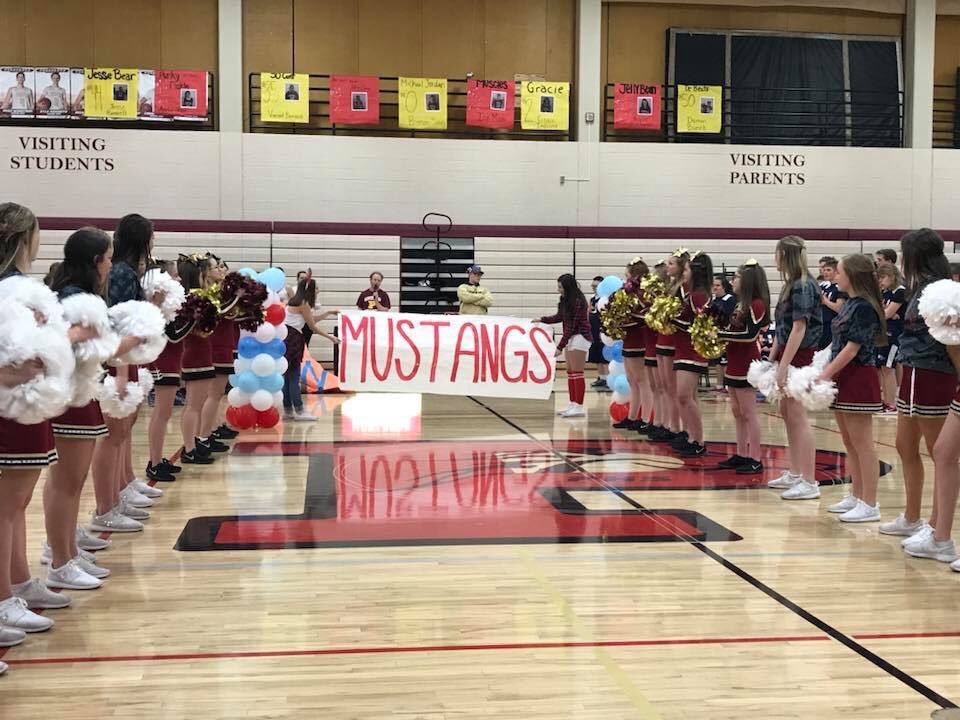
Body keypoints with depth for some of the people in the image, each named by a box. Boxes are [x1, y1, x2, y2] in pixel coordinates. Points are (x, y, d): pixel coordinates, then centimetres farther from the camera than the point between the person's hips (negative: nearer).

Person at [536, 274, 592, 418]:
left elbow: (571, 326, -19)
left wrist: (560, 346, -18)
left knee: (577, 373, -8)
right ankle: (573, 404, 15)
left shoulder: (577, 302, -18)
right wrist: (542, 319, 9)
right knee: (570, 373, 10)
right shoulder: (566, 300, 9)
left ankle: (579, 407, -6)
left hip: (580, 337, -9)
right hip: (571, 337, 9)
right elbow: (559, 317, 20)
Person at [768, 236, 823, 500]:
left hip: (800, 355, -10)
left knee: (798, 415, -9)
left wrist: (784, 364, -20)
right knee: (787, 412, 15)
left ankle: (809, 482, -7)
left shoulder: (802, 286, -15)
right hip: (788, 353, 10)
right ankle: (795, 474, 25)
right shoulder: (791, 285, 13)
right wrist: (772, 356, 16)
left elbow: (799, 328, -19)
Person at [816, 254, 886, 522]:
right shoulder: (849, 304, 12)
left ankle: (869, 505, 0)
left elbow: (852, 349, -18)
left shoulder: (864, 308, -16)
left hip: (858, 379, -10)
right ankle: (856, 497, 25)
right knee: (850, 444, 16)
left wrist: (825, 374, -17)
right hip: (844, 379, 10)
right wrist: (820, 365, 12)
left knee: (862, 444, -5)